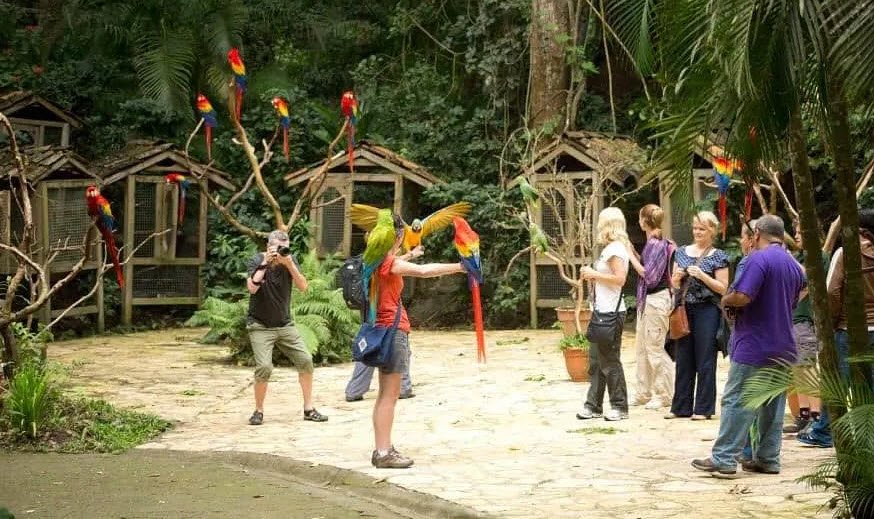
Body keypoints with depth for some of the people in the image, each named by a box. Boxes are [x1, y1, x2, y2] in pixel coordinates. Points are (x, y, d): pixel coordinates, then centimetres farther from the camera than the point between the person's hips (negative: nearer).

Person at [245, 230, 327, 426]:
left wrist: (289, 264, -22)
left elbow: (303, 287, -11)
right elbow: (252, 287, -25)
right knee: (264, 367, -19)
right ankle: (258, 411, 1)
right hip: (260, 326, -4)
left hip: (285, 324, 4)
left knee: (305, 360, -5)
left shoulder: (290, 260, -1)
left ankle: (308, 409, 7)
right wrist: (265, 263, -24)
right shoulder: (257, 261, -8)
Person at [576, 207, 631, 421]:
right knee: (596, 359, 12)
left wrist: (594, 274, -15)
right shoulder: (611, 248, 16)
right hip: (603, 311, 10)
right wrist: (593, 276, 8)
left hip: (611, 312, -10)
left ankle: (620, 407, 3)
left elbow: (620, 279, -23)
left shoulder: (615, 249, -14)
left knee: (609, 360, -4)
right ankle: (594, 405, 17)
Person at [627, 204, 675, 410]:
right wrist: (633, 252, 9)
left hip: (657, 300, -10)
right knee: (642, 348, 14)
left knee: (654, 348, -3)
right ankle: (644, 393, 21)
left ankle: (664, 395, 5)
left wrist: (631, 256, -13)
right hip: (646, 300, 10)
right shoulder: (651, 243, 12)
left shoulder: (659, 245, -16)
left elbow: (649, 275, -18)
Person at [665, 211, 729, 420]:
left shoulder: (718, 257, -2)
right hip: (684, 309, 5)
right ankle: (681, 407, 14)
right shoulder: (682, 252, 12)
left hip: (707, 311, -5)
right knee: (683, 360, 8)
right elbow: (674, 284, 17)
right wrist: (677, 277, -4)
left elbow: (723, 288, -6)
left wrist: (702, 276, -16)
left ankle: (703, 409, 4)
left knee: (705, 361, -1)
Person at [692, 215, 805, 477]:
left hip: (754, 347, -8)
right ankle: (768, 459, 13)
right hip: (784, 348, 8)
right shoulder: (794, 265, 13)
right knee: (773, 405, 11)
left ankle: (724, 459, -6)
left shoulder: (759, 259, -14)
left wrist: (725, 300, -3)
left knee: (736, 402, -5)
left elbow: (742, 297, -24)